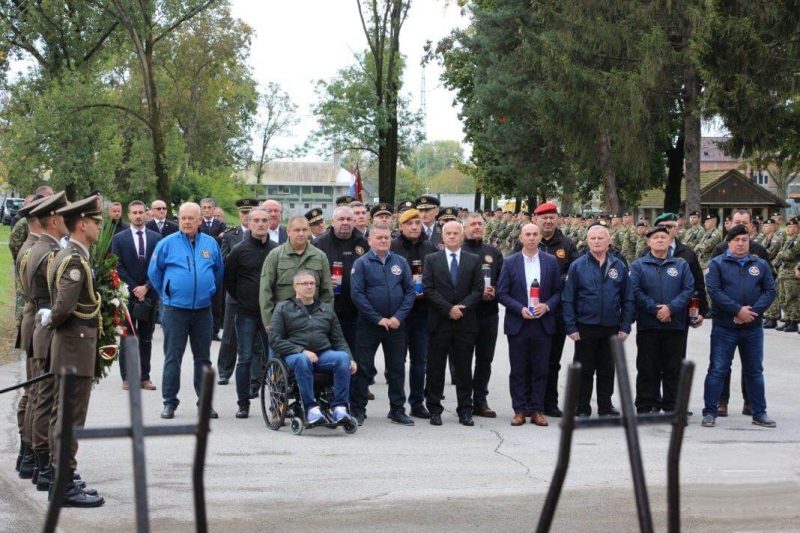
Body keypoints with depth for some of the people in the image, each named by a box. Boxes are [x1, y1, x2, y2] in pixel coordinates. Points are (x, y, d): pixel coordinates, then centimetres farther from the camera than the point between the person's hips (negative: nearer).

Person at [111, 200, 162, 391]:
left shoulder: (156, 238, 7)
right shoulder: (119, 238, 3)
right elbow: (118, 268, -1)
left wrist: (146, 287, -8)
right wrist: (134, 288, -9)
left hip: (149, 295, 2)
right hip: (127, 295, -2)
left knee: (146, 338, 5)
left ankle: (144, 377, 8)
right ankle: (127, 377, 4)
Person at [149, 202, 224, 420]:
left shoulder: (211, 244, 5)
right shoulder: (167, 244, -2)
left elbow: (219, 272, 18)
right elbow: (154, 272, 8)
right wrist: (167, 293, 10)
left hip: (203, 310, 2)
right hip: (175, 309, -2)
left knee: (203, 357, 8)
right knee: (172, 357, 0)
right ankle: (169, 402, 7)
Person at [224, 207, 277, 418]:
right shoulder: (239, 250, 0)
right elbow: (228, 279, 6)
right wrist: (240, 301, 5)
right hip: (246, 313, -2)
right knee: (245, 358, 0)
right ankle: (243, 403, 6)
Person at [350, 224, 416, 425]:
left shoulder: (400, 262, 7)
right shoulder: (361, 263, -3)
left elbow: (409, 291, 4)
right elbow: (357, 294, -10)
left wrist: (399, 317, -9)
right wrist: (378, 319, -13)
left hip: (396, 324, 3)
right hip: (369, 325, -3)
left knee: (397, 368, 7)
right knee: (363, 367, 1)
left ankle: (397, 410, 16)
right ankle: (358, 410, 8)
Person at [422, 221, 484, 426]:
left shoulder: (474, 260, 9)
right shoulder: (431, 260, 6)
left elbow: (478, 289, 2)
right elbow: (428, 289, -2)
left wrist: (461, 308, -12)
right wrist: (449, 308, -12)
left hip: (465, 323, 1)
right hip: (439, 323, -1)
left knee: (464, 369, 4)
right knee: (435, 368, 2)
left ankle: (465, 411, 10)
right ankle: (434, 410, 9)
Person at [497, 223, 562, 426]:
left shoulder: (551, 261, 6)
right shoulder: (510, 262, 2)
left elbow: (558, 291, 7)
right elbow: (502, 293, 0)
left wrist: (547, 306, -11)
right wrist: (520, 309, -13)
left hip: (543, 323, 1)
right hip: (518, 324, -1)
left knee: (540, 370, 3)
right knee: (518, 370, 2)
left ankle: (536, 410, 10)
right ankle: (519, 410, 9)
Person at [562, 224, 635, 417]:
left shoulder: (619, 266, 4)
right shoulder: (577, 266, -2)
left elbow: (628, 299, 7)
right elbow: (568, 299, -2)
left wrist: (625, 327, 0)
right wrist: (571, 327, -8)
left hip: (611, 328, 2)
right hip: (585, 327, -2)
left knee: (607, 370, 10)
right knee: (584, 370, 4)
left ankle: (605, 407, 20)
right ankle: (582, 409, 12)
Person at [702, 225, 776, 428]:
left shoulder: (761, 265, 9)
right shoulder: (717, 264, -1)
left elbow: (770, 291, 1)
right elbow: (714, 291, -12)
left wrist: (752, 311, -14)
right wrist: (738, 310, -19)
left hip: (753, 327, 3)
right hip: (724, 328, -3)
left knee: (755, 371, 11)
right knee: (717, 370, -1)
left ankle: (759, 413, 19)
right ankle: (710, 412, 4)